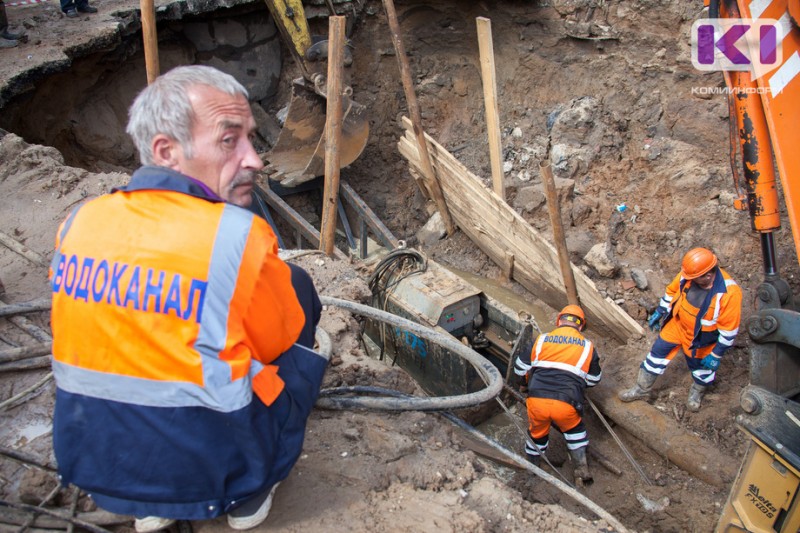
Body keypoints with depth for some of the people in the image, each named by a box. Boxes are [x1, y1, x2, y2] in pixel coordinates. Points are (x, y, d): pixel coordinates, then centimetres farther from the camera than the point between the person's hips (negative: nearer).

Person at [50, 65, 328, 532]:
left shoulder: (78, 223, -7)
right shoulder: (240, 236, -23)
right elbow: (279, 343, -4)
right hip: (211, 475, -4)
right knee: (298, 284, 9)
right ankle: (253, 493, 16)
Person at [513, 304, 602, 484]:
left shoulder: (541, 339, 12)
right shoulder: (587, 346, 12)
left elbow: (520, 369, 19)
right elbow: (594, 379, 24)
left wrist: (529, 383, 40)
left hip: (536, 399, 1)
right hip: (566, 404, -1)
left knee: (537, 433, 27)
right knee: (574, 430, 30)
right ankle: (581, 467, 26)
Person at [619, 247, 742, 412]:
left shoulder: (729, 293, -35)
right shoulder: (688, 274, -23)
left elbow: (729, 329, -24)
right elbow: (672, 290, 0)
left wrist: (716, 355, -16)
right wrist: (659, 312, 8)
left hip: (701, 339, -4)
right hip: (677, 324, 4)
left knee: (701, 365, 22)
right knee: (658, 352, 14)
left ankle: (698, 392, 55)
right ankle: (642, 389, 35)